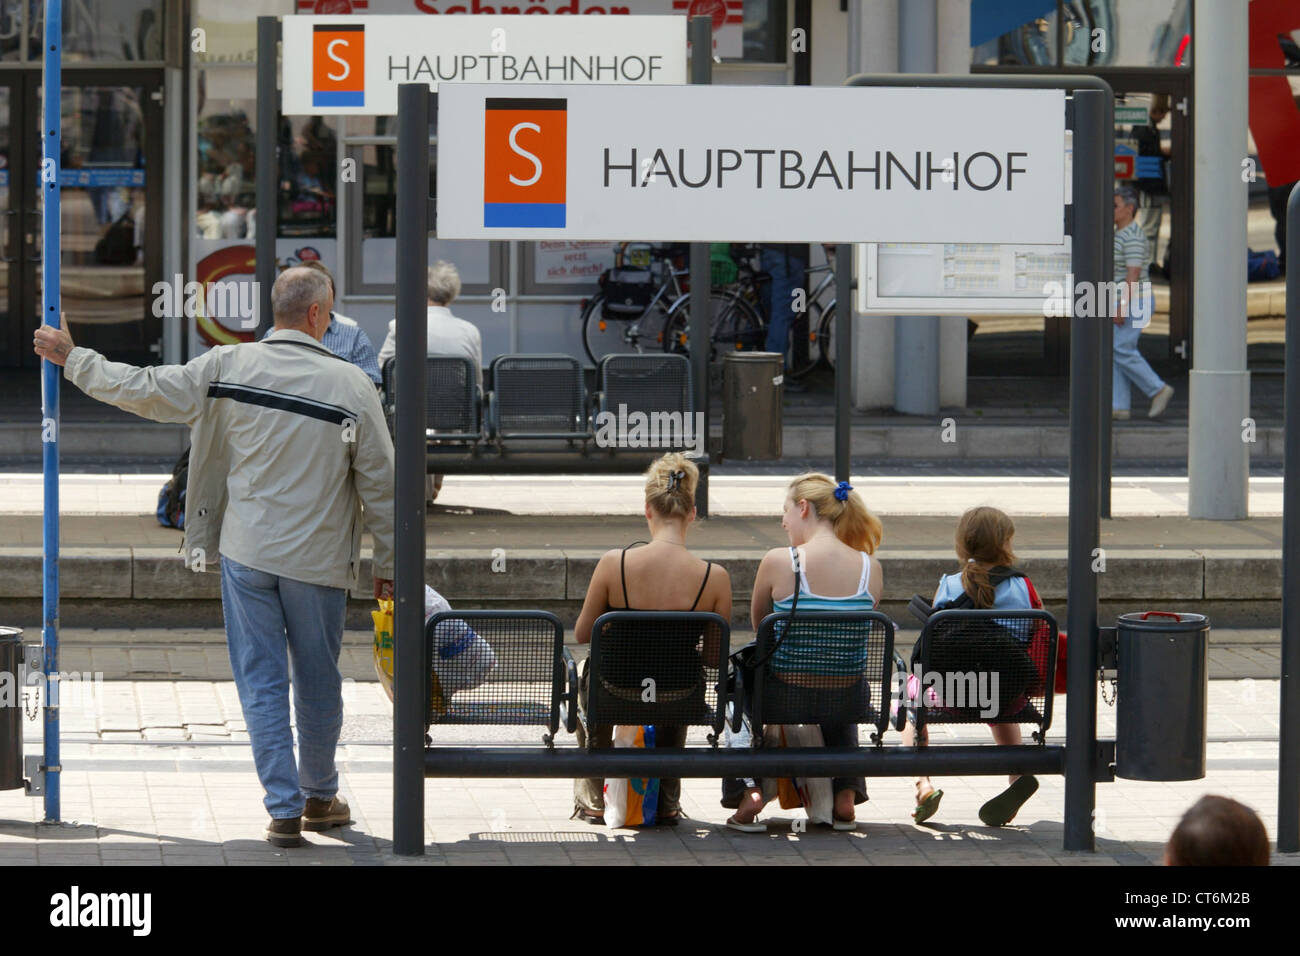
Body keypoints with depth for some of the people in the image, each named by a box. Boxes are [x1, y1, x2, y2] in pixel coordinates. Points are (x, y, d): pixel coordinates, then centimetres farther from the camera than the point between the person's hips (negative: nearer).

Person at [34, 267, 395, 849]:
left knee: (261, 682, 5)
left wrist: (72, 359, 16)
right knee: (318, 685, 15)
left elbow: (144, 390, 0)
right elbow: (379, 483, -5)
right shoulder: (352, 385, -9)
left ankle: (283, 809, 1)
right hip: (318, 560, -1)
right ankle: (320, 798, 28)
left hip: (247, 552, 1)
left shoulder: (229, 367, -6)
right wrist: (388, 563, 7)